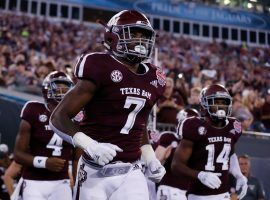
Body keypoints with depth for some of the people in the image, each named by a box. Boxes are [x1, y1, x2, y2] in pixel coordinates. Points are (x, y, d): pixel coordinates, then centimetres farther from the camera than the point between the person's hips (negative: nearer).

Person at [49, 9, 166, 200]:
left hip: (131, 174, 5)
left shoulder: (153, 79, 9)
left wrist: (151, 160, 14)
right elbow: (59, 118, -11)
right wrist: (91, 146, -24)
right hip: (96, 172, -4)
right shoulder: (101, 68, -11)